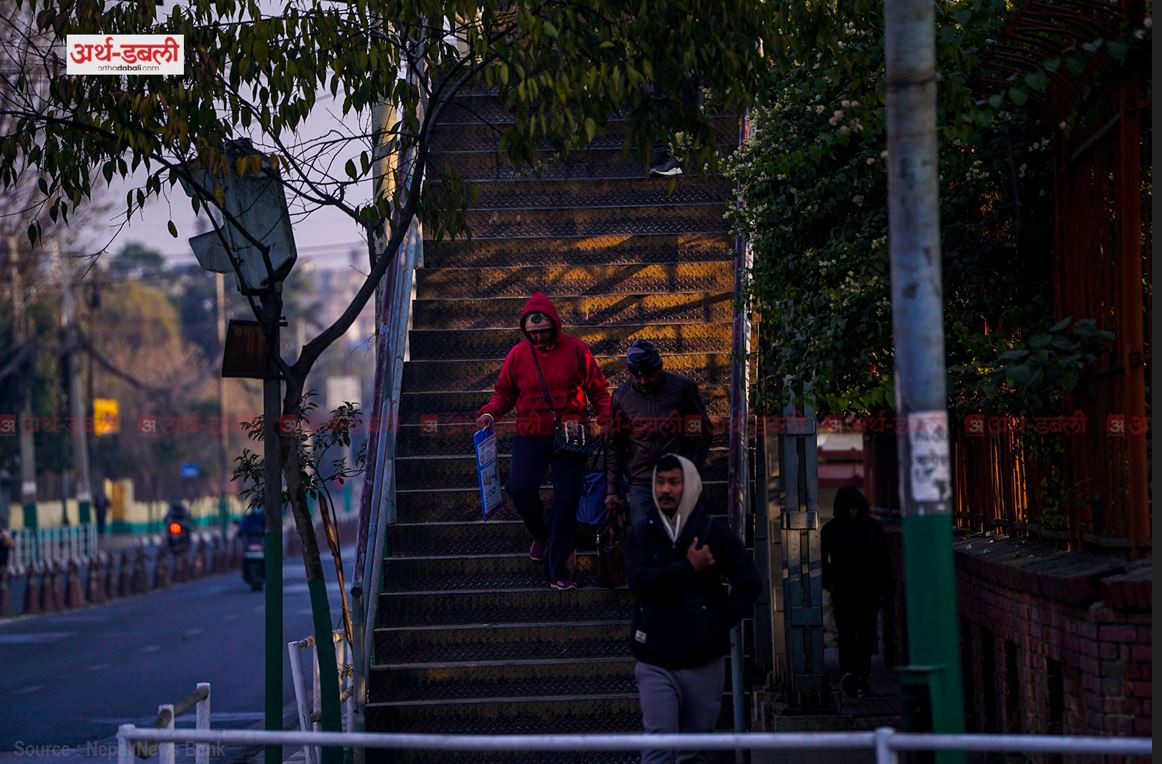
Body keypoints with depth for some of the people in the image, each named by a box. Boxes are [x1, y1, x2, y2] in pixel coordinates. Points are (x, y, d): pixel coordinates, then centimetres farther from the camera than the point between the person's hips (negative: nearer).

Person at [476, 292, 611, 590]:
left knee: (566, 501, -5)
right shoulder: (518, 353, 4)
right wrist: (490, 412, -7)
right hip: (530, 436, 1)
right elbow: (504, 392, 12)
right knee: (519, 488, -18)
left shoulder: (575, 350, -1)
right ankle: (541, 533, 16)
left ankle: (559, 571, 3)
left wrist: (608, 420, -10)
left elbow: (598, 389, 4)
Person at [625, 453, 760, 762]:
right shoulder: (641, 535, 4)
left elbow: (748, 584, -1)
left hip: (704, 661, 0)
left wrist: (720, 623, -7)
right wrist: (689, 567, -15)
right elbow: (639, 581, -12)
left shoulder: (716, 533, 1)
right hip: (655, 663, 0)